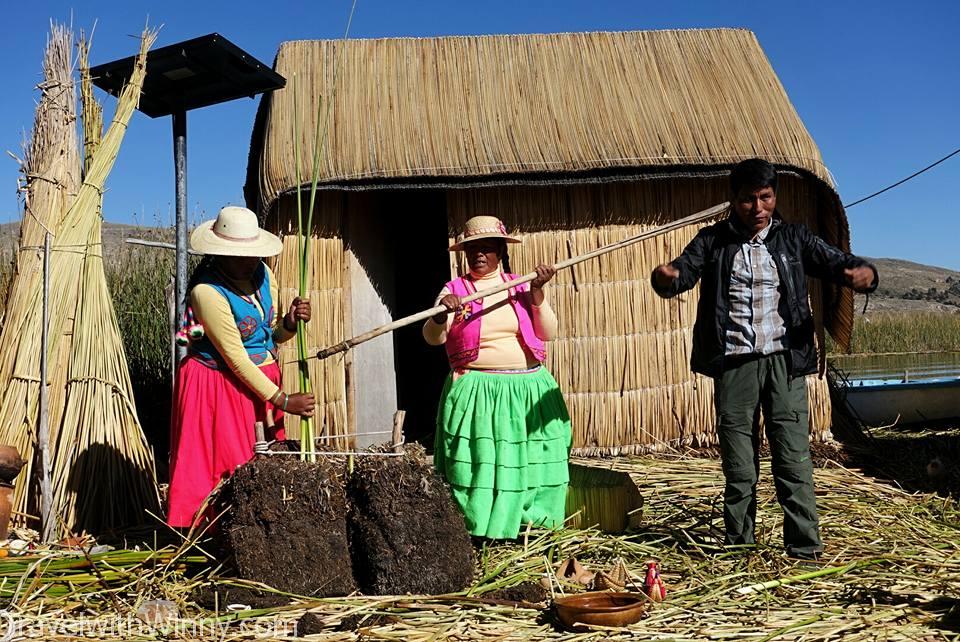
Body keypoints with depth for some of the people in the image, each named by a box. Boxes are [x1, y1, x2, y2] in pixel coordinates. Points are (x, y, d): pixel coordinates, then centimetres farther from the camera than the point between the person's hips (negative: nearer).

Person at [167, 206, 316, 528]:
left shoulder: (263, 275, 1)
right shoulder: (207, 292, -20)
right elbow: (235, 357, -19)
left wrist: (289, 323, -12)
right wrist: (281, 399, -17)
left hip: (261, 380, 7)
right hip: (220, 385, -6)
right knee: (221, 465, -2)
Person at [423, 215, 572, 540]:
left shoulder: (521, 285, 11)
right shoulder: (454, 290, 4)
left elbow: (548, 333, 3)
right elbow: (433, 337, -8)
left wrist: (537, 292, -8)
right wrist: (441, 314, -29)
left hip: (529, 390, 3)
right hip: (476, 392, -2)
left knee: (527, 461, 2)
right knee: (478, 463, -5)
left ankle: (527, 524, 17)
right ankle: (476, 530, 7)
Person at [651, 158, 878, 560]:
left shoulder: (793, 238, 6)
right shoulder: (713, 240, 5)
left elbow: (836, 262, 0)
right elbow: (684, 271, -7)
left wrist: (863, 273, -24)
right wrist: (667, 277, -32)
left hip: (784, 361, 0)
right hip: (734, 364, 0)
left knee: (794, 459, -3)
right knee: (739, 467, 6)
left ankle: (805, 549, 5)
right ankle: (738, 547, 17)